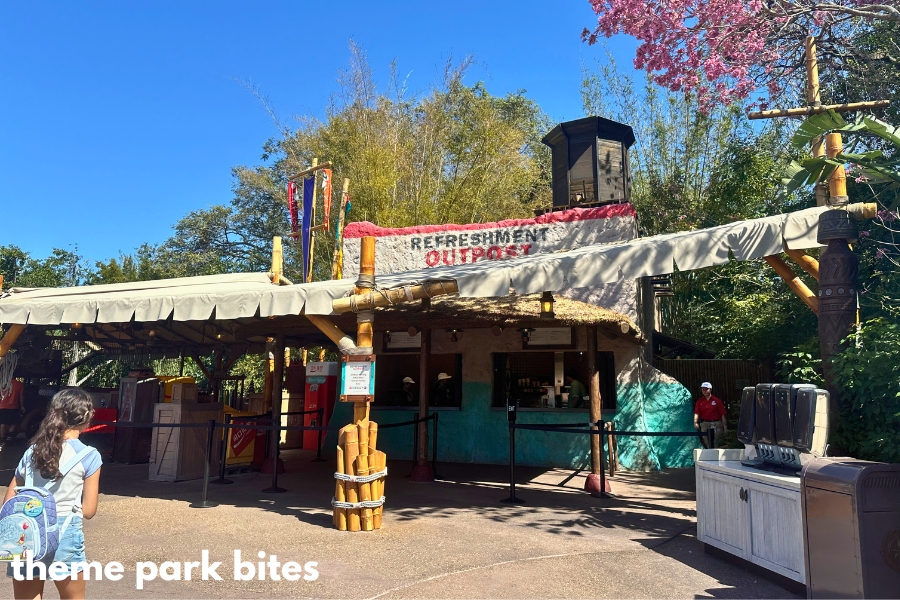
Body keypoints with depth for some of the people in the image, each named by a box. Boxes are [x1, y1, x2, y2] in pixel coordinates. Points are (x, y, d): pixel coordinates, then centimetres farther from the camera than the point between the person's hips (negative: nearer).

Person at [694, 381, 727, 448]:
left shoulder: (717, 400, 2)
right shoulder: (699, 401, 8)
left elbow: (722, 414, 1)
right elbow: (696, 413, -1)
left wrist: (724, 425, -4)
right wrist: (695, 422, -17)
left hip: (716, 424, -2)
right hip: (704, 424, 2)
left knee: (715, 445, 1)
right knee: (705, 445, 5)